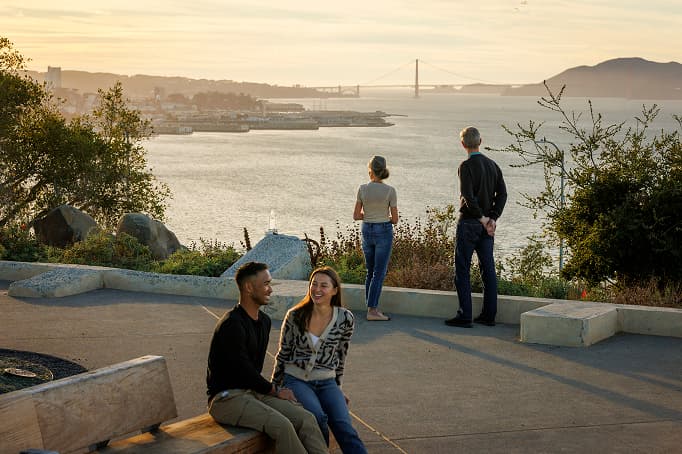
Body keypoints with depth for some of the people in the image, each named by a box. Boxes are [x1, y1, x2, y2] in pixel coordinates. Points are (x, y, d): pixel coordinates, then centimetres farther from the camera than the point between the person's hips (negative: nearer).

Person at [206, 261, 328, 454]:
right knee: (281, 425, -30)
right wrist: (275, 391, -3)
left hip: (253, 391, 8)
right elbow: (244, 371, -15)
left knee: (306, 418, -14)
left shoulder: (264, 321, 11)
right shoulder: (231, 325, -18)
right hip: (227, 397, -8)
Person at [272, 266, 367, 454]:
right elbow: (283, 353, 8)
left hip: (326, 382, 1)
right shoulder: (295, 316, -4)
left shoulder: (345, 318, -3)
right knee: (318, 417, -31)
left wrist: (337, 388, 18)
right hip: (296, 379, -1)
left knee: (343, 426, -25)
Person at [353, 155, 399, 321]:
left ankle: (372, 306, 19)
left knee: (371, 272, 16)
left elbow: (356, 215, 0)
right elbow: (394, 219, -5)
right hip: (384, 231, -3)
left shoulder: (362, 189, -4)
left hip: (367, 231, 3)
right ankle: (372, 310, -3)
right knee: (379, 273, 0)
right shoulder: (390, 191, -10)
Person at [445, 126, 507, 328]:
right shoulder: (493, 165, 9)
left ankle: (464, 316, -4)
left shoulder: (466, 166, -12)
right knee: (488, 268, 10)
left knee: (462, 269, -1)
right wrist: (492, 218, -2)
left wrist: (483, 218, -14)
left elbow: (468, 196, -21)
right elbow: (502, 193, 4)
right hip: (487, 224, 6)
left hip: (469, 222, -6)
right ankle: (489, 314, 12)